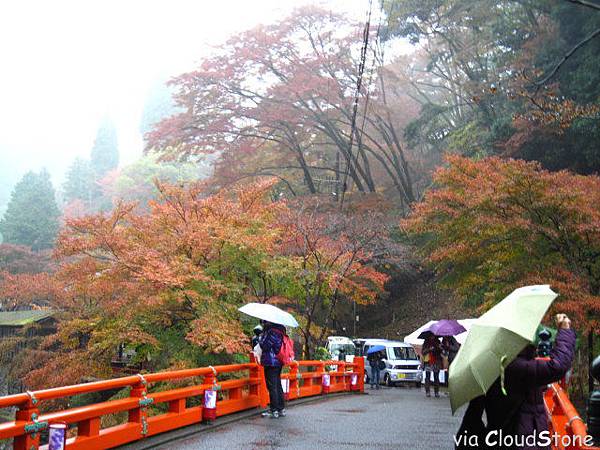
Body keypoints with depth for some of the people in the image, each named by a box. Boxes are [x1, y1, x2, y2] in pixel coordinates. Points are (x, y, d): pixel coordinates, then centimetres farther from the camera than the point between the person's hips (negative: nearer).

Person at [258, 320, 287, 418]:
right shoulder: (279, 330, 10)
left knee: (272, 386, -4)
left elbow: (264, 345, -17)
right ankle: (281, 409, 20)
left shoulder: (271, 332, -17)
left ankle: (274, 410, -2)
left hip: (271, 363, -9)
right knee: (278, 385, 15)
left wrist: (260, 337, 1)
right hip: (278, 362, 9)